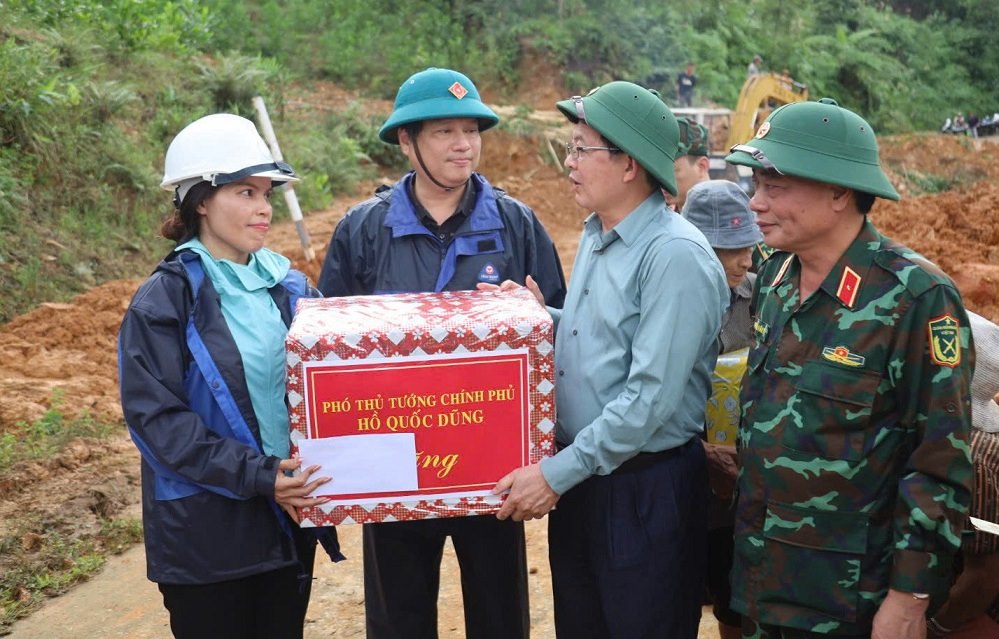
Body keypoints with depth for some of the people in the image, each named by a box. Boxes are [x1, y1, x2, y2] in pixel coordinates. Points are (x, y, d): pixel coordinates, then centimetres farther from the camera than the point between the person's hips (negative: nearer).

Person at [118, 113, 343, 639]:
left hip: (290, 520, 5)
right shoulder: (163, 302, -10)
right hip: (206, 532, -5)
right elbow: (156, 419, -15)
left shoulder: (289, 287, 5)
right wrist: (257, 475, -21)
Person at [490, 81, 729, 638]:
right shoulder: (596, 234, 9)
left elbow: (650, 398, -24)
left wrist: (557, 473, -20)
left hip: (647, 487, -8)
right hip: (581, 477, 8)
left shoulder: (675, 255, -20)